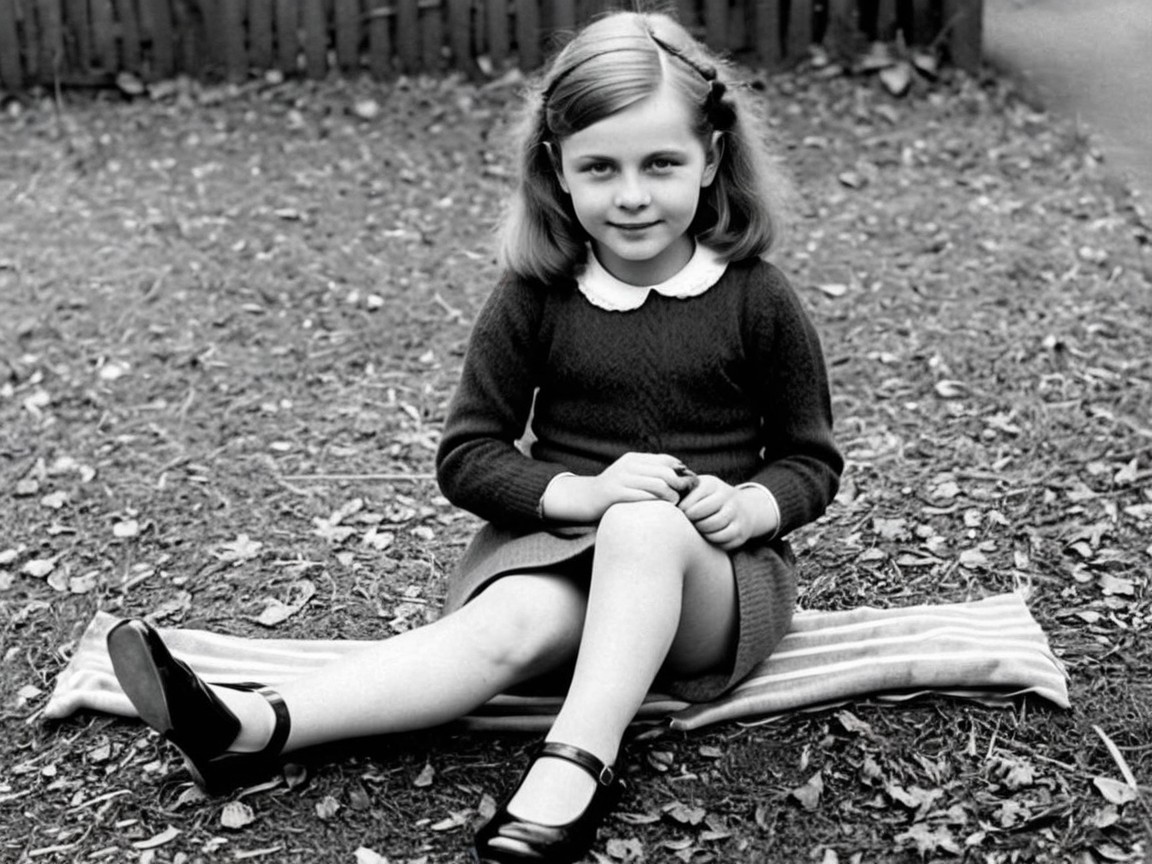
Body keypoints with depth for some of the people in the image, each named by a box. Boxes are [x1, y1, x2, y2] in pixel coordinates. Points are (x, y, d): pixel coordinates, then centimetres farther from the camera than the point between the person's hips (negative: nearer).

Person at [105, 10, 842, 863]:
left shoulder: (758, 299, -4)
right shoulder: (535, 296, -2)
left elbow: (811, 459, 6)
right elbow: (468, 455, -1)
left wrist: (750, 506, -17)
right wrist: (581, 492, -19)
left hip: (718, 573, 0)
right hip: (560, 545, 1)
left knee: (646, 527, -36)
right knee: (513, 623, -32)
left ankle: (575, 766, -39)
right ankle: (253, 728, -43)